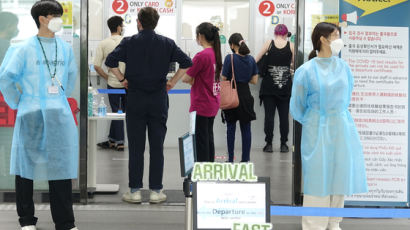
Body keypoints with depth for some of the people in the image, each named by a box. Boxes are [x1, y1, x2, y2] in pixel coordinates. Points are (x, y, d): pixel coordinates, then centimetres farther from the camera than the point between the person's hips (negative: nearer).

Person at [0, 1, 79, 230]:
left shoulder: (65, 48, 8)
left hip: (60, 116, 4)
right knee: (26, 168, 6)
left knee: (61, 168, 3)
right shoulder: (24, 48, -6)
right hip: (31, 116, -3)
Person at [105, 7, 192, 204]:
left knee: (136, 147, 4)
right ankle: (156, 191, 7)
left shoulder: (129, 43, -1)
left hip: (135, 99, -1)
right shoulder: (166, 43, 3)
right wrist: (172, 82, 7)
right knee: (157, 147, 5)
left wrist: (122, 79, 3)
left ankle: (135, 191, 7)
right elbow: (187, 63, 0)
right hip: (158, 100, 1)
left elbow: (110, 61, -9)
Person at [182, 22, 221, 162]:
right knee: (208, 138, 17)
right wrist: (193, 78, 4)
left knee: (200, 141, -2)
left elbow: (186, 79, -15)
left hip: (201, 105, -9)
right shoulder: (215, 54, 7)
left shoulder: (201, 56, -19)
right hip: (213, 104, 9)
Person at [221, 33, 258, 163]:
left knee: (231, 128, 7)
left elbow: (224, 79, -11)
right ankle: (246, 159, 11)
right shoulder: (251, 59, 2)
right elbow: (254, 80, 5)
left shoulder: (230, 58, -12)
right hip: (246, 96, 3)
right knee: (246, 128, 8)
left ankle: (231, 159, 10)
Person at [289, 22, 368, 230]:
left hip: (342, 128, 4)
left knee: (339, 174, 9)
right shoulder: (306, 71, -9)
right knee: (318, 178, 0)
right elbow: (297, 106, 3)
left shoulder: (343, 67, 3)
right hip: (318, 130, -4)